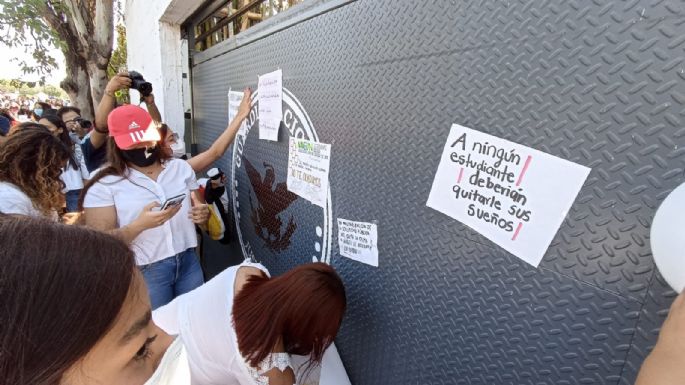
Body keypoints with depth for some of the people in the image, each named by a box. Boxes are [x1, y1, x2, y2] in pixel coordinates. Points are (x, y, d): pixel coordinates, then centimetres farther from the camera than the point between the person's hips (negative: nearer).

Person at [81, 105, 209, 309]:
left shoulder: (181, 167, 3)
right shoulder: (104, 184, -8)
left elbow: (199, 208, 9)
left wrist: (203, 214, -14)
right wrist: (139, 225, -28)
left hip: (188, 261, 4)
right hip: (144, 271, -3)